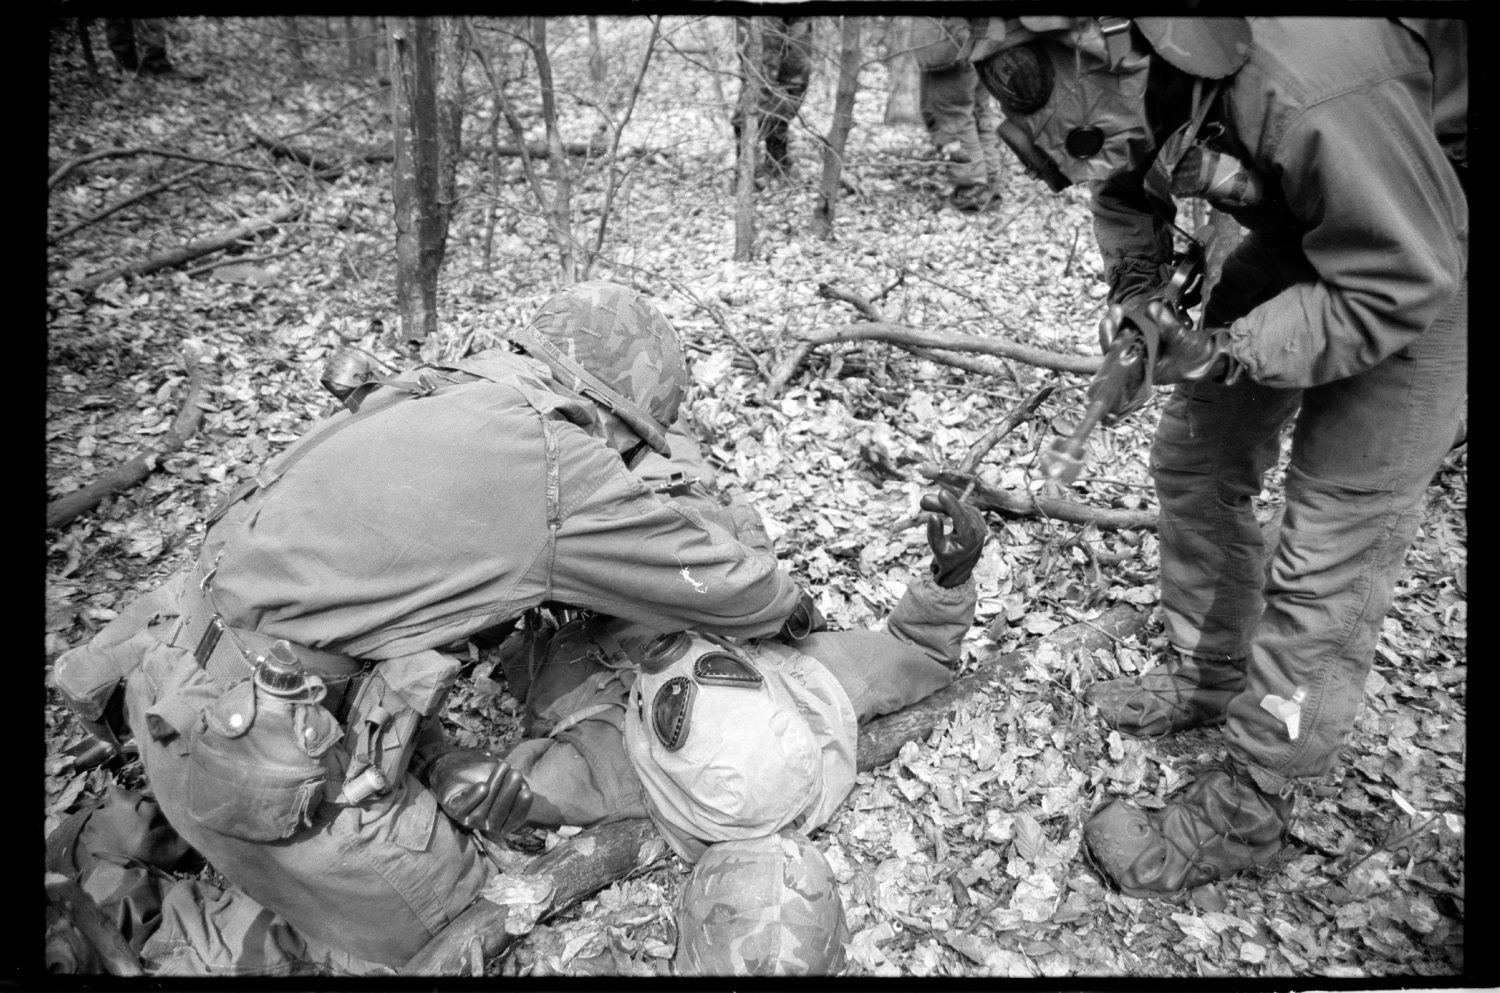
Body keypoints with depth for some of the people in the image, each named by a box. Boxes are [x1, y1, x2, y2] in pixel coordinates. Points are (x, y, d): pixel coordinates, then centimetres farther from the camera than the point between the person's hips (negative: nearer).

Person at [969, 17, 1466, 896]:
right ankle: (1209, 679, 27)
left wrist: (1221, 354, -30)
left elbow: (1400, 288, -29)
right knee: (1194, 454, 7)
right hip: (1303, 227, 8)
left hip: (1424, 256, -7)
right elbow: (1129, 189, 5)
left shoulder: (1307, 92, -39)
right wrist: (1134, 284, -12)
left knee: (1336, 536, -10)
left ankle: (1247, 817, 2)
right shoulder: (1130, 81, -16)